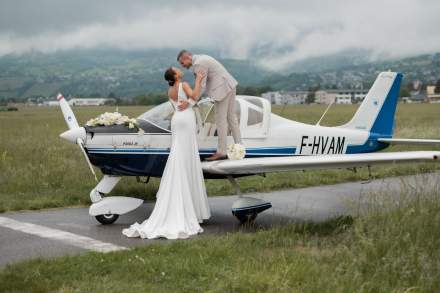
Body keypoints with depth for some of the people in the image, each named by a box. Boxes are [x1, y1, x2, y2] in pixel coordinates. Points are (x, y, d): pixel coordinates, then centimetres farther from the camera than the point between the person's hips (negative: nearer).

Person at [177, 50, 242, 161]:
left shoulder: (198, 64, -16)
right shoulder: (202, 58, 18)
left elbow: (201, 87, -21)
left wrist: (189, 103, -24)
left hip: (222, 88, -10)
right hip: (229, 85, 10)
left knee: (220, 120, -2)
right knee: (231, 117, 13)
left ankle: (221, 152, 4)